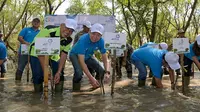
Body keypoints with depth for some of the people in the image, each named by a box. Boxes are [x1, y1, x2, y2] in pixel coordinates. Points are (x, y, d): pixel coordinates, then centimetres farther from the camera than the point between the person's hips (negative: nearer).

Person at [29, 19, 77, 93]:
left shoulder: (69, 40, -15)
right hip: (37, 53, -5)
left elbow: (64, 55, -12)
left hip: (53, 55, 5)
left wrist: (59, 72, -20)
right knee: (38, 75, -16)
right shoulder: (48, 31, -34)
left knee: (60, 74, -2)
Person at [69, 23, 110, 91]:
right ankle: (76, 90, -4)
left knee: (101, 71, -10)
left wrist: (107, 72, -34)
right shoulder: (83, 40, -37)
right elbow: (81, 61, -42)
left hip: (88, 56, 5)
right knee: (79, 73, -32)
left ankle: (96, 87, 18)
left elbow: (104, 57, -16)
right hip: (75, 55, -5)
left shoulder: (101, 41, -23)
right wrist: (91, 78, -48)